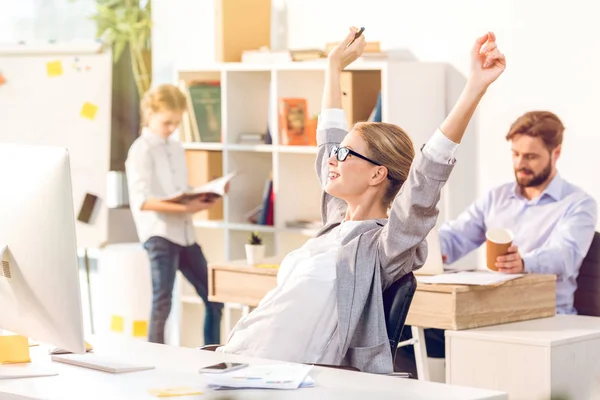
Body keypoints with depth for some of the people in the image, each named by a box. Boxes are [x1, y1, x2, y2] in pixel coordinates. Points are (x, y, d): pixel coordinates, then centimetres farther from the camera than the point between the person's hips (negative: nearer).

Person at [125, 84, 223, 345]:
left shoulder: (177, 149, 17)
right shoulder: (141, 150, -7)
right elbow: (142, 201, -18)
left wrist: (199, 200, 0)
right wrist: (184, 208, -27)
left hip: (184, 232, 8)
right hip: (159, 233, -8)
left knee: (213, 299, 9)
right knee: (162, 304, -8)